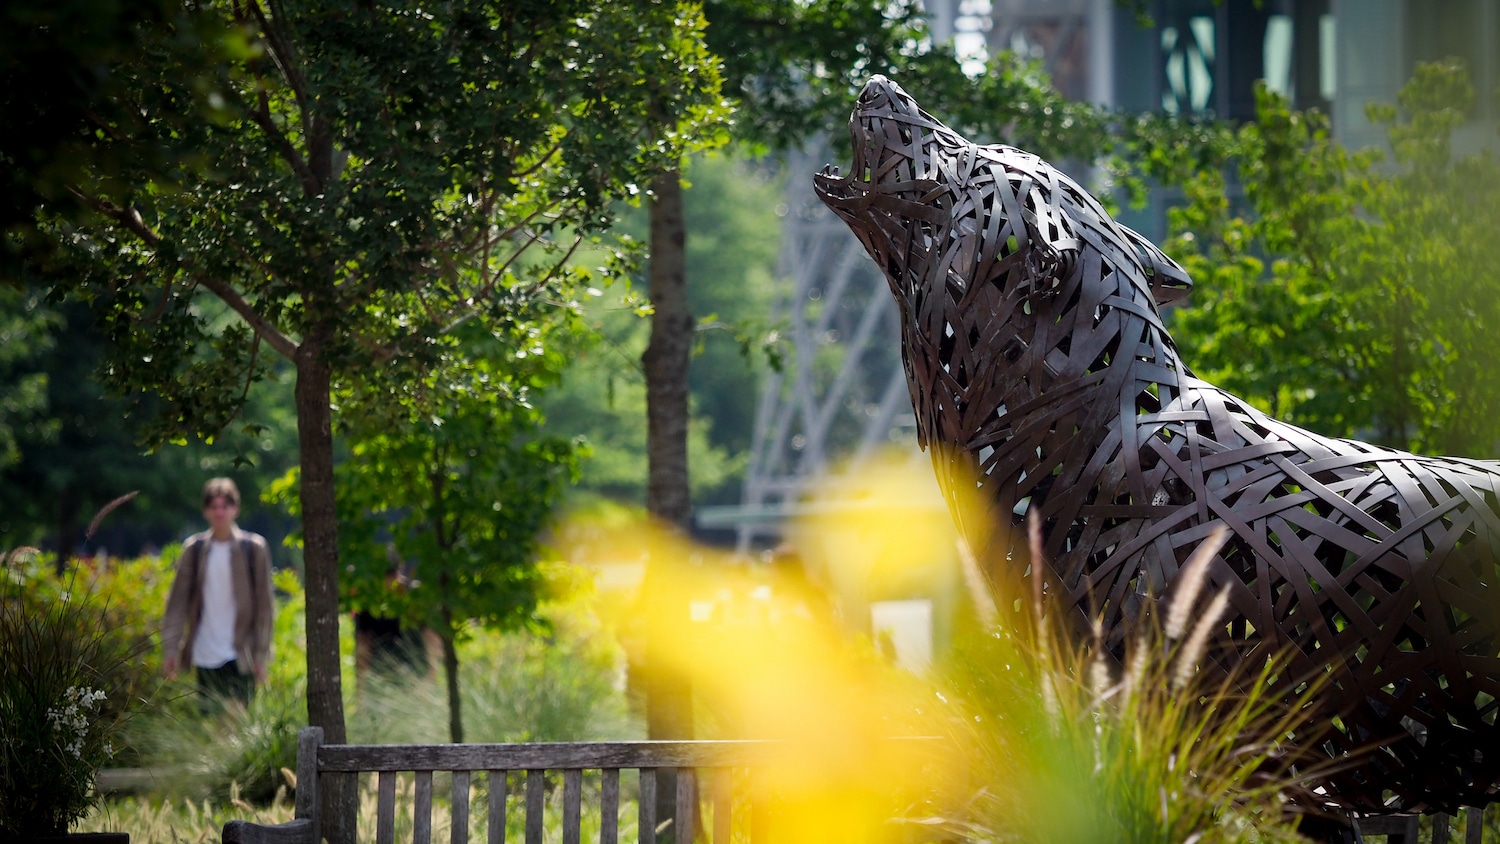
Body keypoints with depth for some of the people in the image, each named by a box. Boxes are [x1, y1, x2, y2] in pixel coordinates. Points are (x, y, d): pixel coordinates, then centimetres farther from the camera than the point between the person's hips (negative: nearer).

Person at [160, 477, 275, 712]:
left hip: (239, 656, -3)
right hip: (204, 656, 3)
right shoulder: (194, 549, 5)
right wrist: (170, 647, -4)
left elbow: (264, 605, -1)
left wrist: (261, 655, -6)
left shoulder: (254, 548, -1)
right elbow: (177, 601, 5)